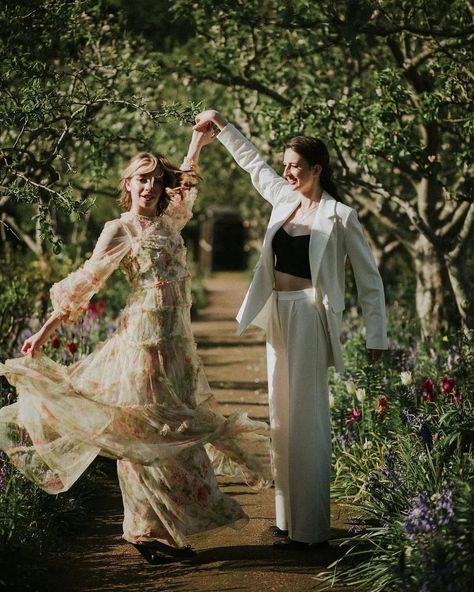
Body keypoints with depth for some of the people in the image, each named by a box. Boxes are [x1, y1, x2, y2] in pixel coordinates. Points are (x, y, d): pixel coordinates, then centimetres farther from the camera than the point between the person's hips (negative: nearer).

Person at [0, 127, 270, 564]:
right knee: (144, 432, -3)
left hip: (178, 340, 7)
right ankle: (149, 532, 4)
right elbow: (82, 285, -4)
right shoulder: (118, 230, -3)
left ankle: (170, 532, 15)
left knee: (177, 431, 8)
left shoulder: (169, 223, 12)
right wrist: (46, 331, -6)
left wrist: (197, 144, 33)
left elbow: (185, 183, 33)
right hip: (144, 336, -7)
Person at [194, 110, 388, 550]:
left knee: (306, 419, -6)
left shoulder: (340, 216, -9)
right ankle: (288, 517, 19)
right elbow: (252, 161, 26)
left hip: (309, 317, -7)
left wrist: (376, 335, -8)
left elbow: (369, 278, -6)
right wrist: (219, 125, 25)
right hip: (277, 315, 7)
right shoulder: (284, 198, 9)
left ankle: (309, 528, -1)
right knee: (281, 417, 10)